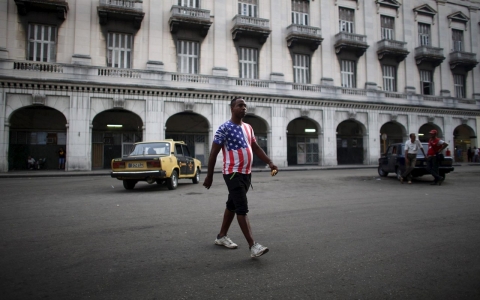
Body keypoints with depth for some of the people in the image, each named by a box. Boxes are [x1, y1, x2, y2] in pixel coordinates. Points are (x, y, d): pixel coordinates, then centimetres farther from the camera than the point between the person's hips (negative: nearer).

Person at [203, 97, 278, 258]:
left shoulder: (248, 128, 13)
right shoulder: (224, 128, -10)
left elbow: (256, 148, 19)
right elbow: (213, 153, -9)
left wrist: (270, 163, 6)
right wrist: (209, 176, -9)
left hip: (246, 173, 8)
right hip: (233, 173, -8)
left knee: (232, 205, 17)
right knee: (242, 209, -11)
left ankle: (221, 236, 31)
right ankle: (253, 246, -10)